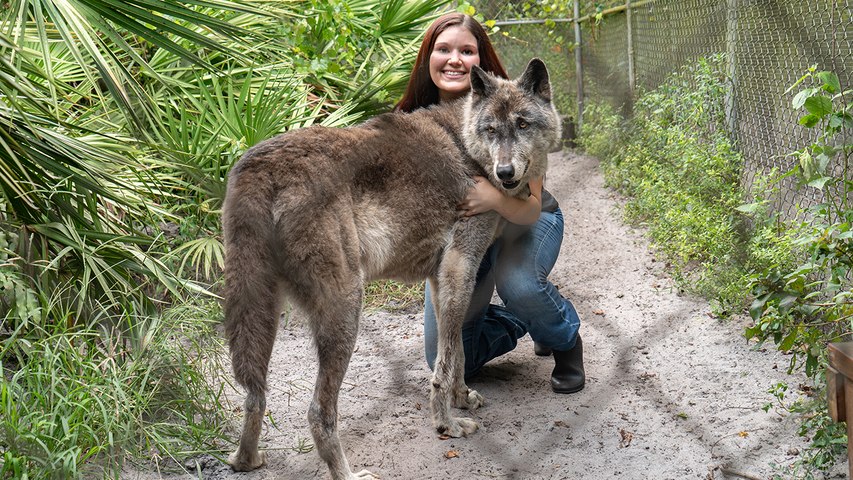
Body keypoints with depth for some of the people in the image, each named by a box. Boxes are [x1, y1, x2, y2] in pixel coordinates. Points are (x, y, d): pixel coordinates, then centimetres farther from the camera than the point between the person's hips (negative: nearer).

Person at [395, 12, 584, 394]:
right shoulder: (412, 120, -20)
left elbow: (531, 209, -25)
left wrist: (496, 198, -47)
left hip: (521, 221, -3)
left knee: (517, 283, -38)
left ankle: (566, 340, -3)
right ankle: (522, 321, 25)